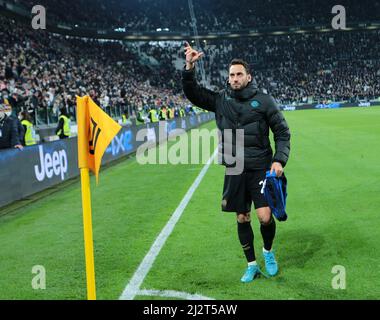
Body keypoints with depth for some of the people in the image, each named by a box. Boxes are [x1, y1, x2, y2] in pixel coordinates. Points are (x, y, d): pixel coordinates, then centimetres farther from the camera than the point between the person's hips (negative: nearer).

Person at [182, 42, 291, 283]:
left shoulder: (264, 100, -1)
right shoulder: (220, 100, 6)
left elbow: (282, 132, 2)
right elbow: (192, 93, 6)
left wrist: (280, 160, -10)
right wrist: (189, 67, -9)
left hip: (260, 168, -2)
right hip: (234, 171, 3)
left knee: (265, 217, -11)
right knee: (242, 219, 9)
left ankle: (268, 251, 23)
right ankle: (252, 265, 26)